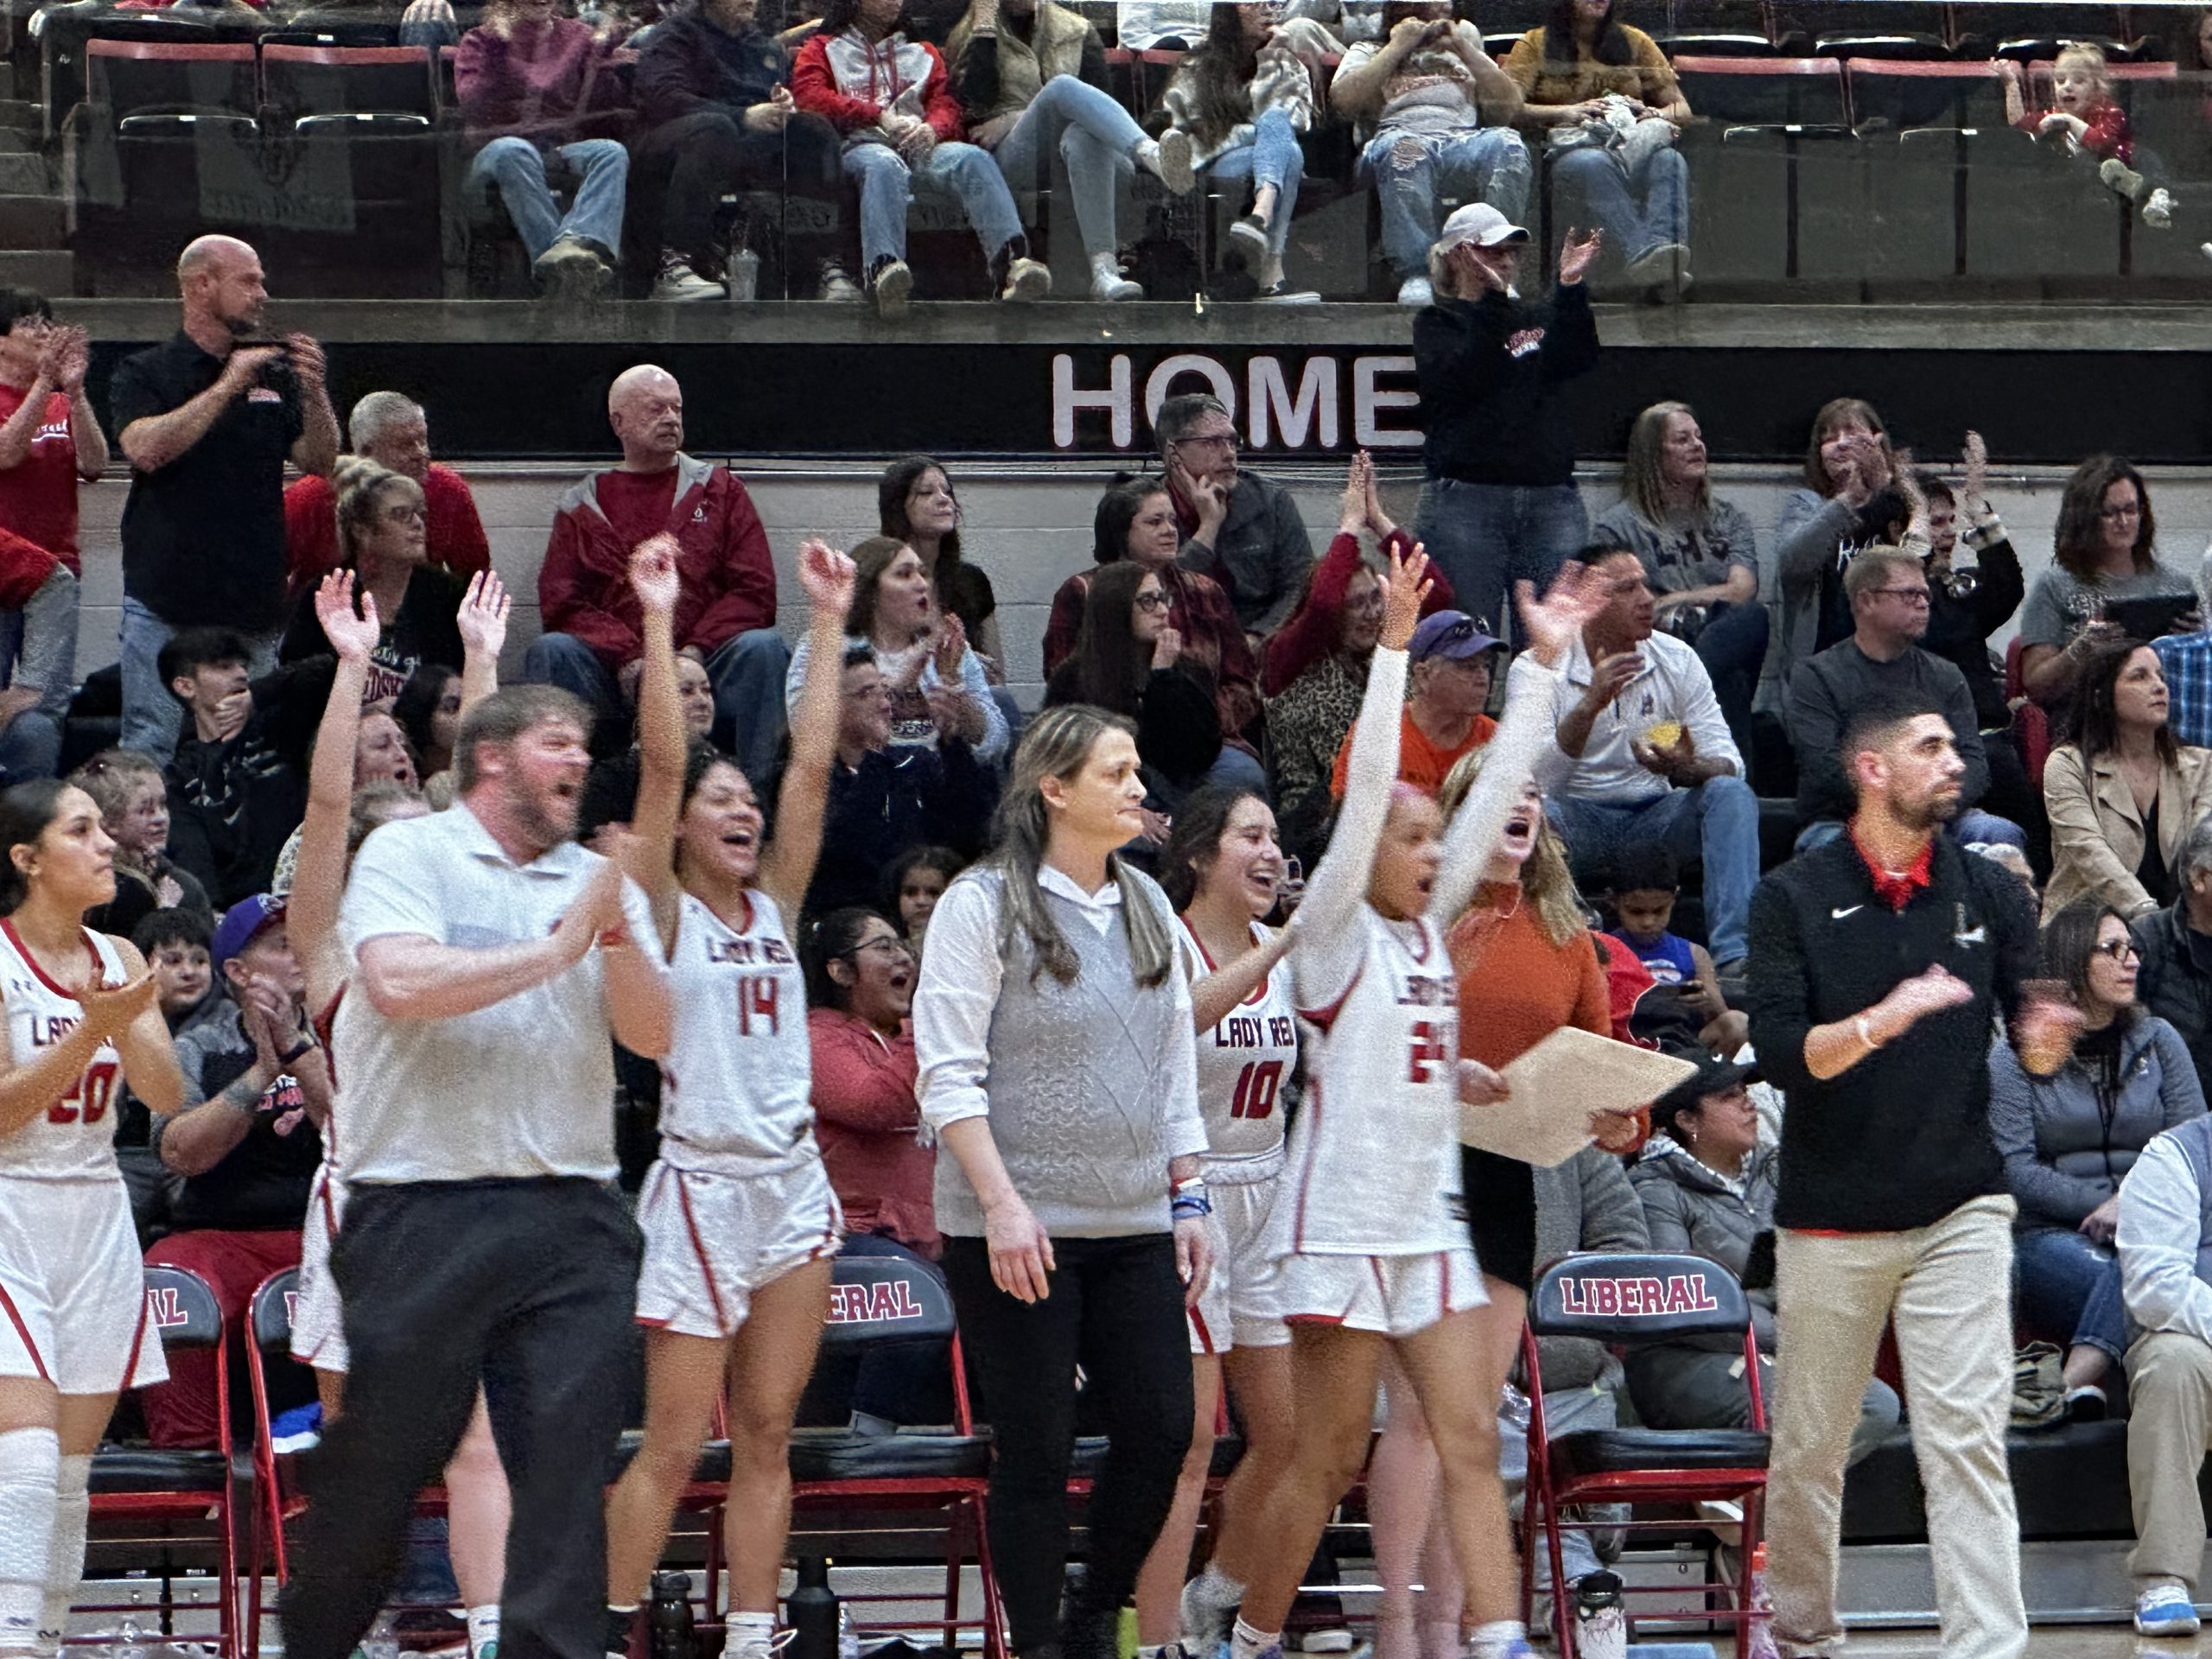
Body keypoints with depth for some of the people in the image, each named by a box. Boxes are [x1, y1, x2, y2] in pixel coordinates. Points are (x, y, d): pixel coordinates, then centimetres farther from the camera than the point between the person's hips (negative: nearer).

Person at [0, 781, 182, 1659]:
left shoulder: (118, 960, 10)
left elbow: (166, 1094, 3)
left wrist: (130, 1017, -14)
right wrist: (89, 1031, -22)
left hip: (97, 1216, 6)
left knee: (75, 1457, 7)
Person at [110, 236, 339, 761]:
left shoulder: (274, 377, 16)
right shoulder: (145, 374, 3)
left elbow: (321, 462, 9)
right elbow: (146, 448, -15)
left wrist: (313, 391, -8)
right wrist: (227, 387, -15)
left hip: (253, 605, 4)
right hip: (167, 606, -4)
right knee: (153, 750, -9)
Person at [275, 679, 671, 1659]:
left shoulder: (600, 883, 15)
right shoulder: (407, 854, 1)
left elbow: (652, 1036, 7)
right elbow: (400, 983, -16)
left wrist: (617, 937, -11)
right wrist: (558, 948, -11)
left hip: (573, 1216, 4)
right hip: (423, 1211, -4)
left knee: (568, 1465, -3)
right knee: (378, 1466, 3)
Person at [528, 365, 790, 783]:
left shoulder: (719, 489, 17)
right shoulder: (580, 508, 16)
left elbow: (754, 591, 6)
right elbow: (559, 603, 3)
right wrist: (629, 661, -15)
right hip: (613, 676, 0)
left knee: (763, 648, -30)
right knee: (549, 652, -28)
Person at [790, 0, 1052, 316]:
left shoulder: (922, 53, 33)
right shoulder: (824, 49, 24)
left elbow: (946, 104, 18)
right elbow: (807, 95, 4)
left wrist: (932, 128, -9)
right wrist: (879, 116, -8)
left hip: (920, 147, 3)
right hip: (861, 145, -3)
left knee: (974, 158, -31)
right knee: (884, 165, -41)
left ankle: (1011, 260, -54)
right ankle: (884, 268, -66)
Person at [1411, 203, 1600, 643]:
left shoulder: (1538, 316, 19)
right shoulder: (1438, 323, 8)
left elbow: (1578, 360, -1)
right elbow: (1461, 380, -12)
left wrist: (1570, 288, -11)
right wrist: (1492, 301, -16)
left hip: (1551, 501, 4)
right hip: (1466, 502, -4)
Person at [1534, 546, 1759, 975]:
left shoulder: (1677, 660, 2)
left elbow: (1728, 763, -3)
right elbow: (1538, 782, -19)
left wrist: (1688, 769, -28)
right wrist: (1591, 705, -30)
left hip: (1658, 816, 3)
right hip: (1583, 820, -3)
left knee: (1731, 793, -24)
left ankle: (1734, 954, -35)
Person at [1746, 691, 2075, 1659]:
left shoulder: (1988, 894, 8)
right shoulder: (1795, 899, -2)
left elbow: (2038, 1048, 8)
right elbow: (1780, 1055, -11)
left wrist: (2046, 1041, -16)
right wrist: (1883, 1020, -28)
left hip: (1960, 1212, 1)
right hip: (1832, 1216, -1)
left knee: (1967, 1440, -9)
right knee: (1810, 1445, 8)